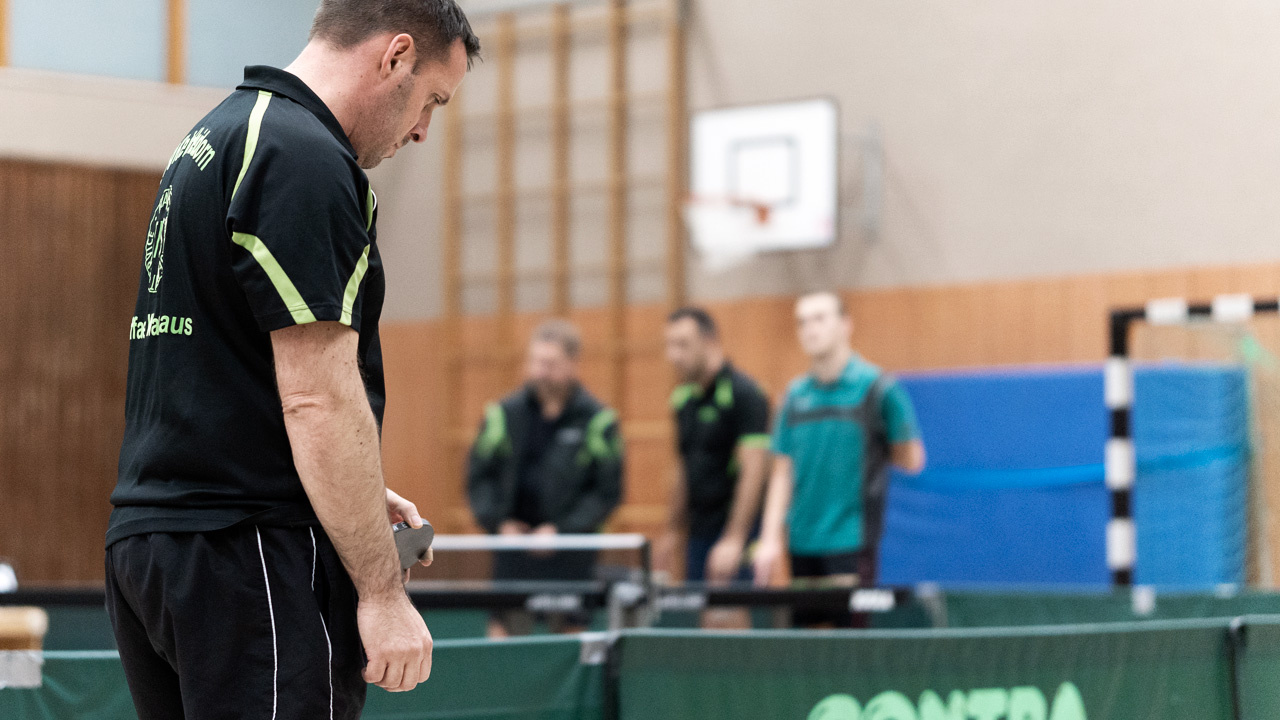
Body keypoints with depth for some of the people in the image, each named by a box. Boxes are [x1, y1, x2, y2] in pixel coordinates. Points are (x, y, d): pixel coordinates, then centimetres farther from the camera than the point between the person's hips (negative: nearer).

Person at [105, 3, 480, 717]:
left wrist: (357, 496, 22)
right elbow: (318, 398, -19)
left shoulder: (211, 140, 18)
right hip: (252, 554, -10)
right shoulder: (307, 158, -13)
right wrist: (383, 590, -16)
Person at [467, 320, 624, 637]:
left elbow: (607, 491, -3)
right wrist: (499, 522, -6)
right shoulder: (504, 414, 5)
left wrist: (562, 530, -12)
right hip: (512, 557, 2)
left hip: (570, 559, -2)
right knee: (501, 635, -3)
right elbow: (479, 476, 9)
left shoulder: (597, 421, -3)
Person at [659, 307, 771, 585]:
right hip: (699, 531, 7)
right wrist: (674, 531, 20)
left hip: (738, 531, -7)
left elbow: (753, 471, -18)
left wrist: (733, 541, -23)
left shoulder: (743, 394, -11)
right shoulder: (684, 398, 13)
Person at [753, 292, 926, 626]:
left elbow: (912, 460, 0)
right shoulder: (796, 395, 10)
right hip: (802, 543, 5)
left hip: (851, 540, -5)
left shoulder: (877, 389, -4)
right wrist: (770, 538, 2)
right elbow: (783, 472, 9)